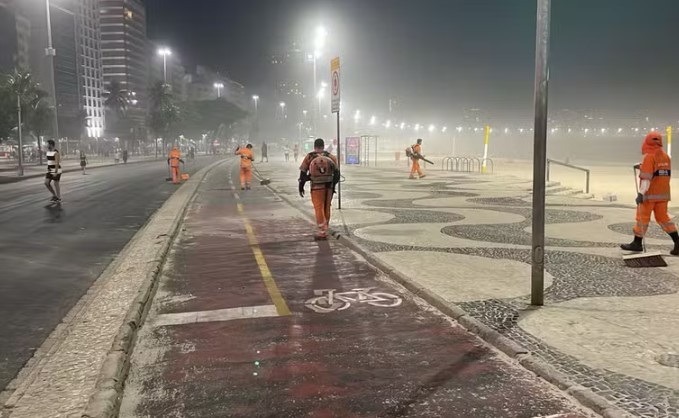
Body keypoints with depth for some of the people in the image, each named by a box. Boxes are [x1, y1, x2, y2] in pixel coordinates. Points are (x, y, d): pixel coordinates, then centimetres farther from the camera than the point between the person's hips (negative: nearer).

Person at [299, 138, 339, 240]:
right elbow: (336, 172, 4)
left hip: (317, 187, -3)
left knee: (319, 208, 0)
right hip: (329, 186, 3)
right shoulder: (331, 156, 6)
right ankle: (324, 229, 23)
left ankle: (322, 231, -5)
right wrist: (333, 185, 12)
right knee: (326, 208, 14)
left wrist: (301, 187, 9)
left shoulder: (309, 157, 0)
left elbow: (303, 173, 0)